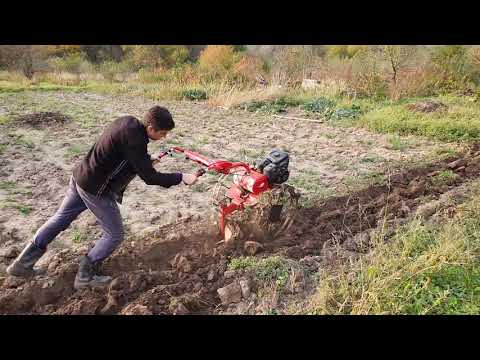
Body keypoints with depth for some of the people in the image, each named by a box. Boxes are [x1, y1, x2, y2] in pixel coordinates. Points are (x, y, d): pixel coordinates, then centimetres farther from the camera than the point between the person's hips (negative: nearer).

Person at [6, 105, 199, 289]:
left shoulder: (127, 121, 0)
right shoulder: (134, 139, -27)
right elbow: (150, 177, -24)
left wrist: (146, 159, 6)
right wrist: (182, 177, -17)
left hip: (80, 176, 10)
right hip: (96, 189, -10)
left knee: (60, 219, 24)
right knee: (114, 234, 6)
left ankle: (22, 263, 37)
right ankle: (85, 277, 19)